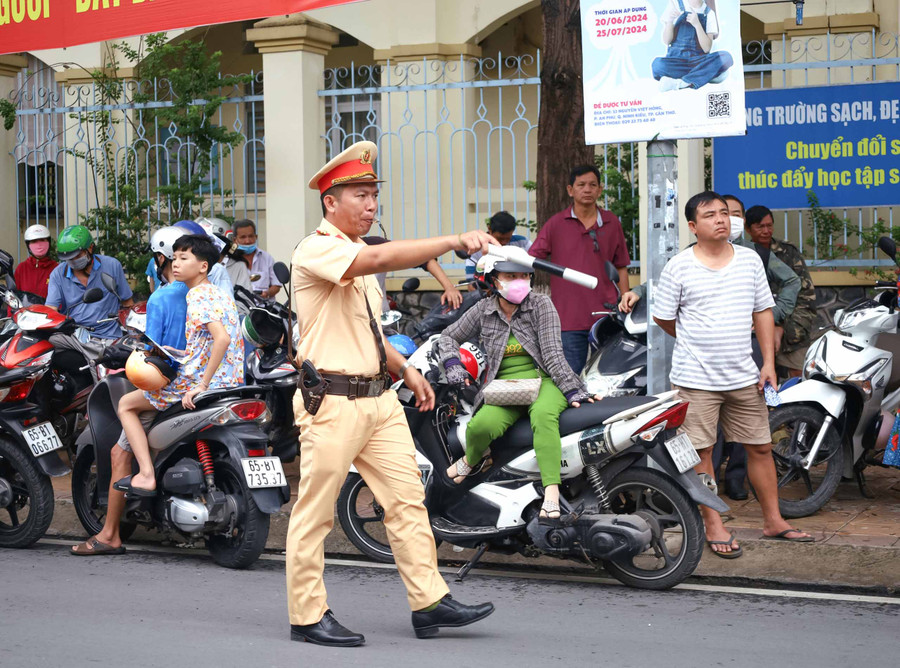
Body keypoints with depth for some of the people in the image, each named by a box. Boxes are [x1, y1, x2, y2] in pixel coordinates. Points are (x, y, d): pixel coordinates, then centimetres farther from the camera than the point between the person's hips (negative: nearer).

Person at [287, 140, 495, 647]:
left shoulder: (358, 256, 20)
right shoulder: (317, 250, -11)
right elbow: (381, 258, -29)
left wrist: (405, 368, 18)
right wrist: (455, 241, -32)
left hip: (378, 396, 9)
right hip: (332, 400, -9)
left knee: (408, 498, 5)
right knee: (315, 512, 0)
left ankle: (429, 600, 8)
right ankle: (308, 615, 8)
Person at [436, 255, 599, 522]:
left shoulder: (541, 305, 0)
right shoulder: (483, 310, 8)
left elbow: (552, 352, -7)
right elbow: (449, 336, 22)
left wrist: (572, 390, -17)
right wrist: (453, 365, 4)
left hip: (542, 380, -2)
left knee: (543, 415, -39)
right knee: (481, 425, -31)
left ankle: (551, 496, -46)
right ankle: (471, 459, 8)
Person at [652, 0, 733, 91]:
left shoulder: (709, 13, 9)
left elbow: (707, 48, -3)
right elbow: (666, 41, 4)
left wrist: (697, 24, -14)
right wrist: (670, 21, -13)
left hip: (699, 61, 2)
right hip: (676, 61, -2)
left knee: (726, 57, -30)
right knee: (658, 63, -36)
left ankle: (679, 83, -33)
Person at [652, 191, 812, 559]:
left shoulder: (749, 260, 5)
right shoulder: (679, 267, -6)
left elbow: (763, 312, 9)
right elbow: (663, 318, 2)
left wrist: (769, 362, 3)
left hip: (743, 376, 4)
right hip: (696, 377, -4)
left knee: (760, 446, 9)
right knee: (701, 451, 1)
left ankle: (773, 520, 21)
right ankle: (714, 526, 13)